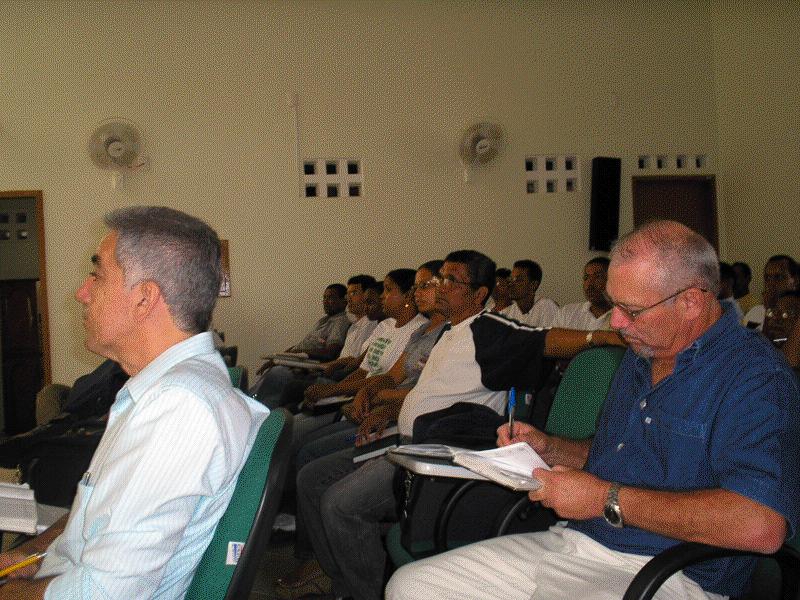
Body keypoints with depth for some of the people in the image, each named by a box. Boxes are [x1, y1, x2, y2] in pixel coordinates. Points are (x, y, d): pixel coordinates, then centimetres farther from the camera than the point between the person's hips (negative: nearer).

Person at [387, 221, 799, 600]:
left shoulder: (753, 375, -15)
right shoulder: (639, 356, 16)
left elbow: (762, 525, -29)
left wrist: (607, 499, -22)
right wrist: (548, 448, 8)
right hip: (571, 542, 9)